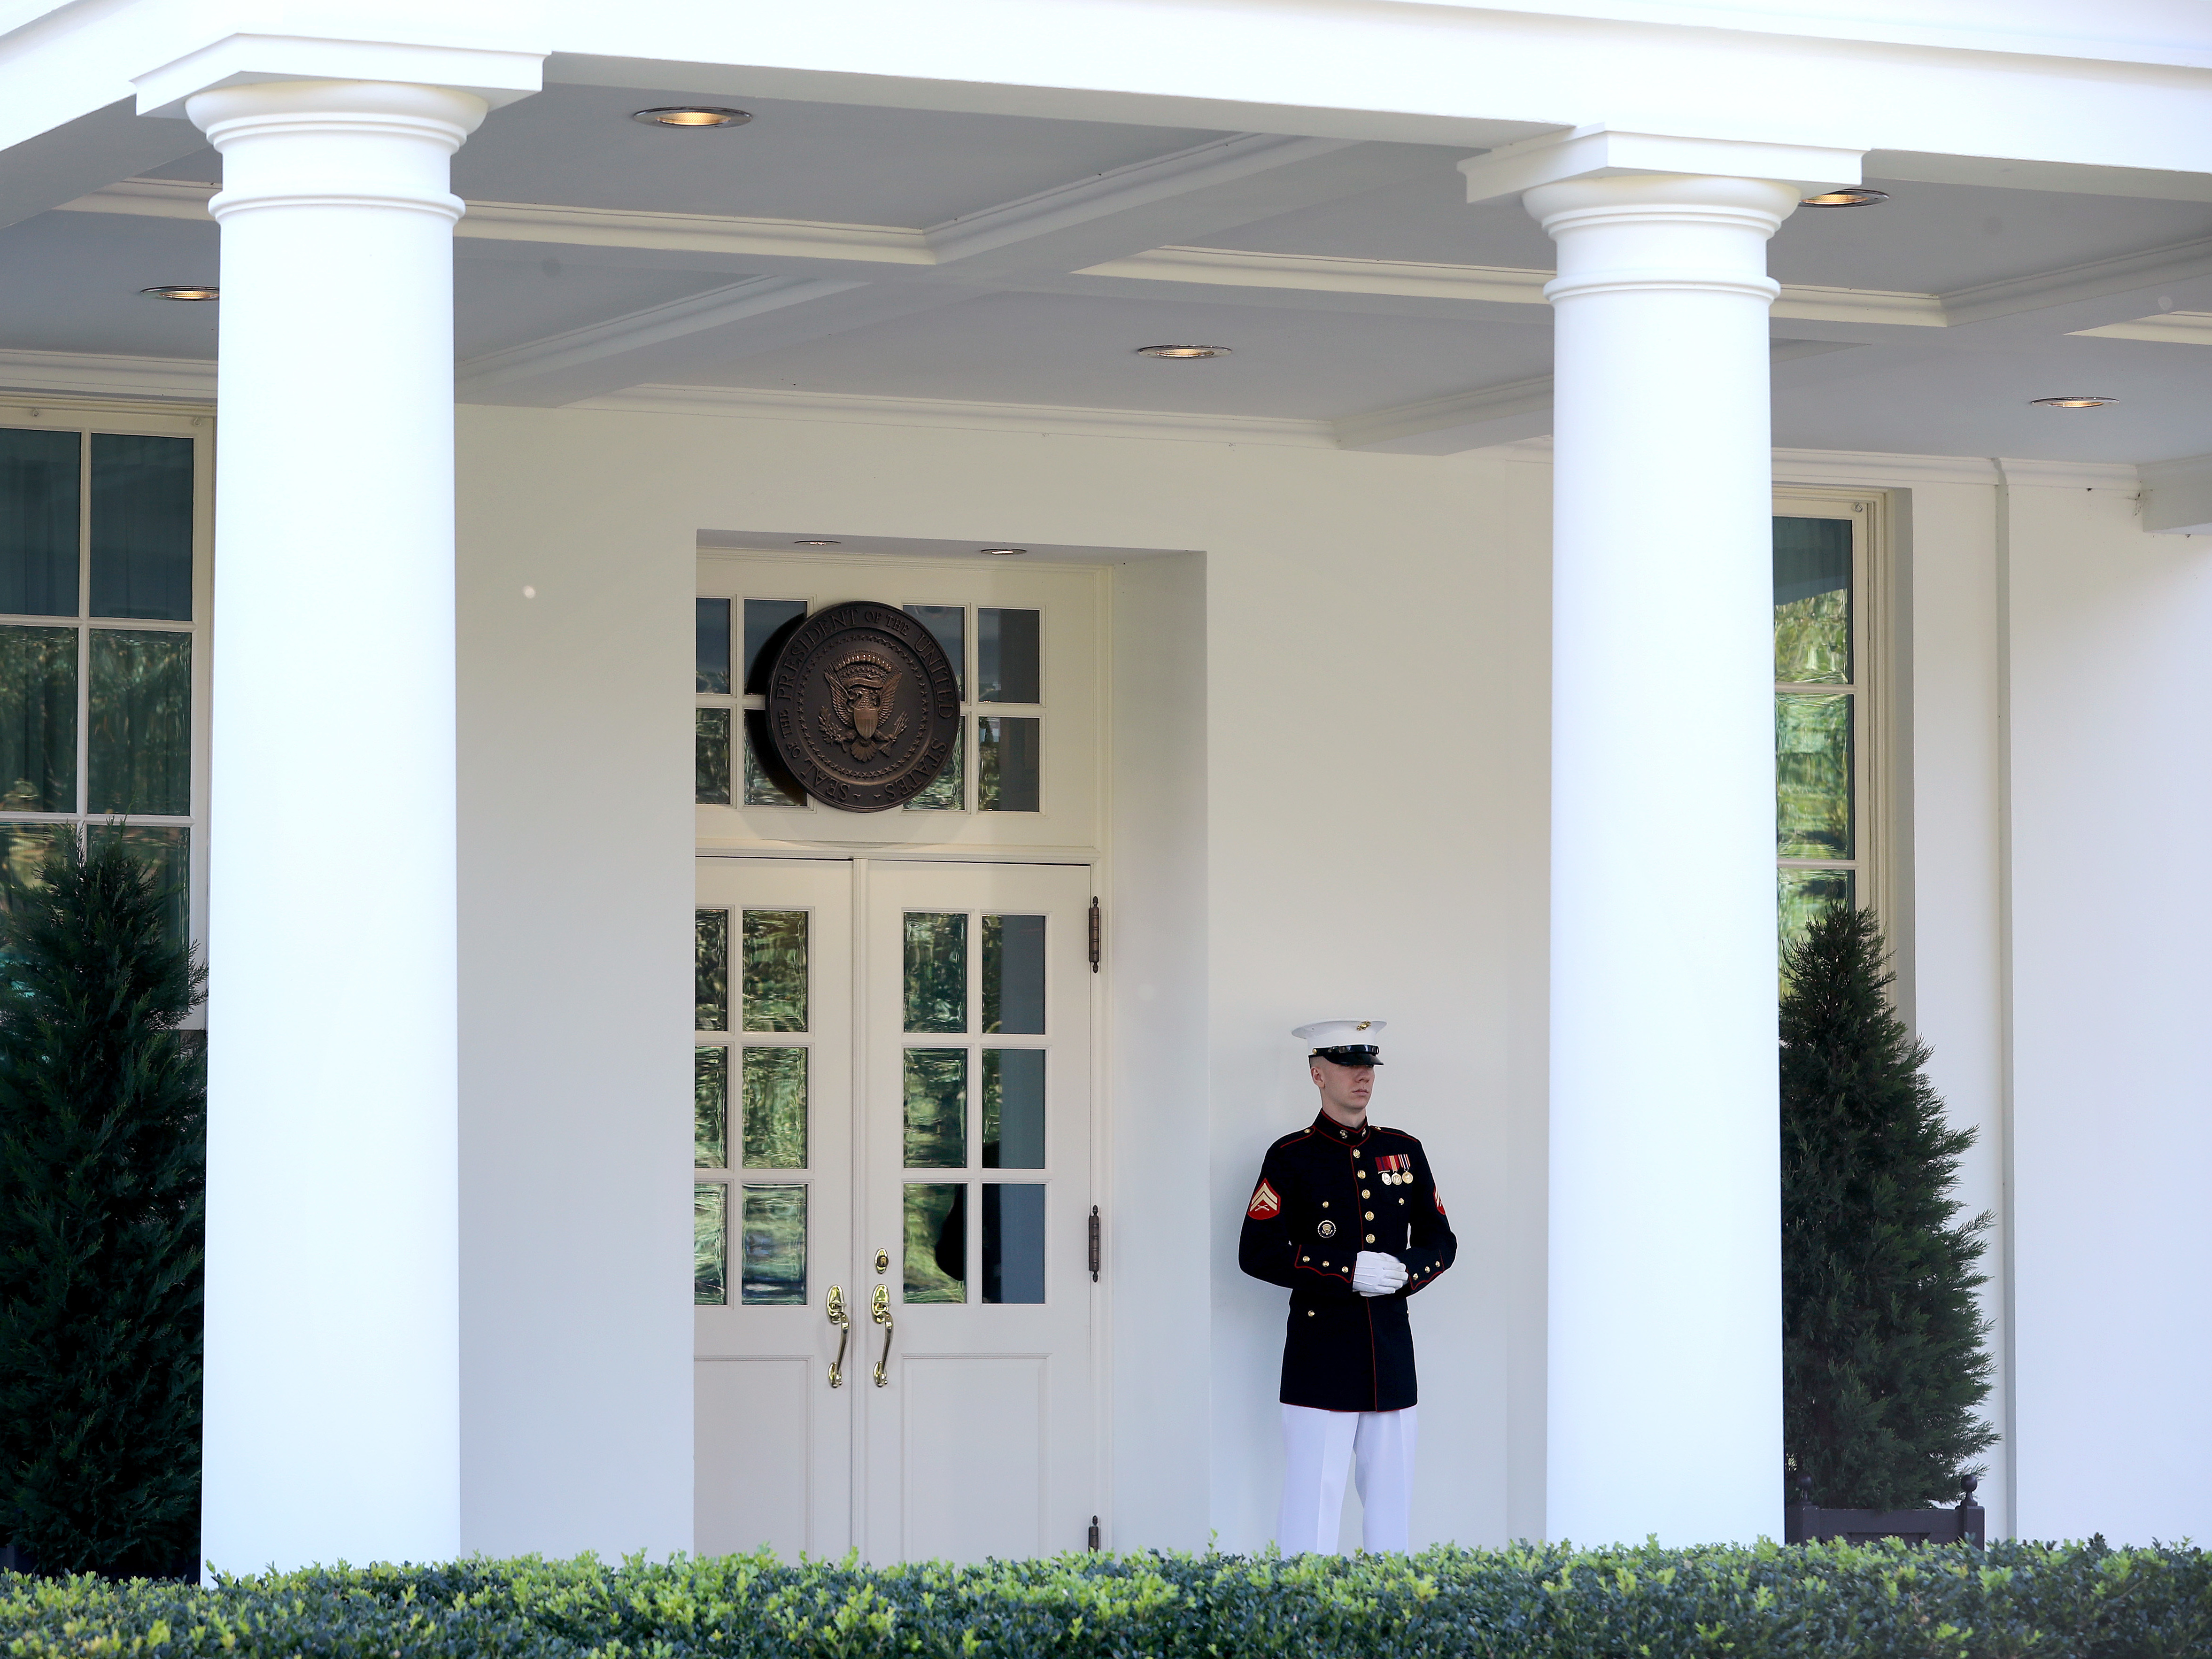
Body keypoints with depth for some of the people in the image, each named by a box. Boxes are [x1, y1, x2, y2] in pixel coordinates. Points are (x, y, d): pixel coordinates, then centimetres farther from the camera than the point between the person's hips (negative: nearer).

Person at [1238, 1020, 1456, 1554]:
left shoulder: (1404, 1151, 12)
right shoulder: (1291, 1158, -2)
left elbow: (1440, 1240, 16)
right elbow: (1257, 1252, -9)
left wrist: (1405, 1272, -7)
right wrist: (1349, 1272, -16)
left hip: (1392, 1348, 5)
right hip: (1321, 1356, -5)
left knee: (1391, 1499, 7)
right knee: (1313, 1498, -6)